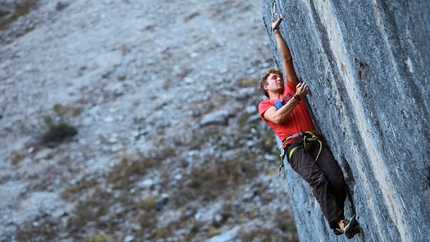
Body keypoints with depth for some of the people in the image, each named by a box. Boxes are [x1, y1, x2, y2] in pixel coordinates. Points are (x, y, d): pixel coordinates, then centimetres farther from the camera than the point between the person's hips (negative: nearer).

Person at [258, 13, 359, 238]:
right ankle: (340, 223, -32)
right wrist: (297, 98, 0)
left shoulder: (292, 90, 28)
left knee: (338, 180, -19)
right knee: (318, 180, -27)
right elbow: (278, 118, -3)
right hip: (294, 145, -4)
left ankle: (334, 218, -7)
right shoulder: (265, 105, 20)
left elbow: (287, 58, 26)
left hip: (315, 140, 4)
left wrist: (276, 31, 28)